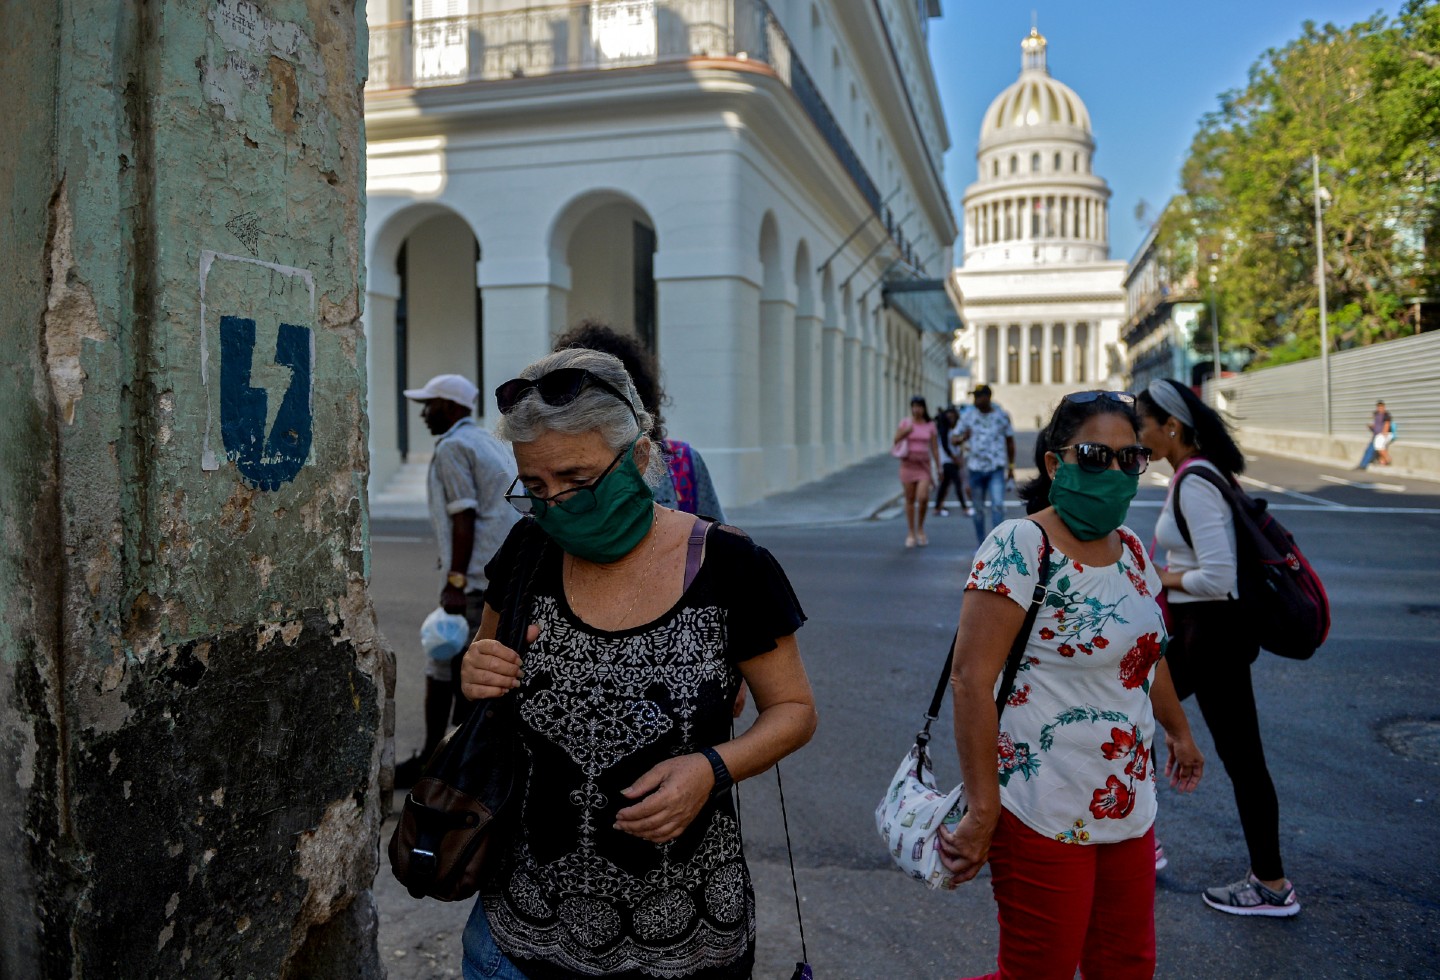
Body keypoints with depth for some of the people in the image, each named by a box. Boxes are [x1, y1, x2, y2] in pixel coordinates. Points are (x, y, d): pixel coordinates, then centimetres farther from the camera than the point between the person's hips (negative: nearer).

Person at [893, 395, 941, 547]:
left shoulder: (930, 425, 4)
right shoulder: (905, 423, 3)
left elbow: (935, 447, 6)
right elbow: (896, 440, -5)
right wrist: (905, 432, -22)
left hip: (924, 466, 0)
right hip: (908, 464, 0)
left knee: (923, 498, -15)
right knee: (910, 499, 4)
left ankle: (920, 528, 8)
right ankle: (911, 533, 15)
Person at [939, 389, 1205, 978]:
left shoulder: (1129, 548, 7)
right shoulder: (1019, 547, -17)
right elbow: (971, 679, -21)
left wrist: (1178, 730, 33)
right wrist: (982, 810, -22)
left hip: (1129, 811, 8)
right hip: (1046, 816, -8)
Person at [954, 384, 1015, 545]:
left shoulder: (1002, 415, 3)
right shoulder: (967, 416, 5)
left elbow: (1010, 441, 10)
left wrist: (1011, 466, 9)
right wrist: (963, 437, -15)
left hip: (996, 468, -2)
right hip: (975, 468, 2)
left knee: (998, 505, -14)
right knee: (979, 509, 8)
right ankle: (981, 545, 19)